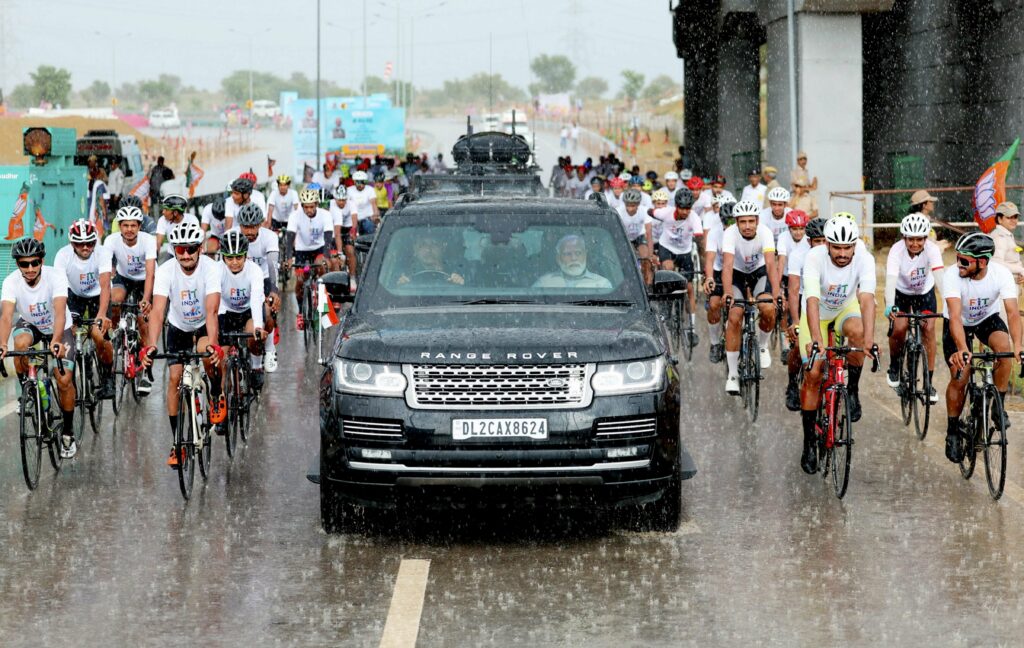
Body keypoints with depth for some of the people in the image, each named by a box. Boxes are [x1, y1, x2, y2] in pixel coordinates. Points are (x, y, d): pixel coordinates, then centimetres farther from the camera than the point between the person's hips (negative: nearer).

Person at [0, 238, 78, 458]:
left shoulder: (55, 277, -31)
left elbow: (60, 313, -43)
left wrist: (56, 341, -61)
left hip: (58, 328, -1)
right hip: (29, 324, 1)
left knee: (64, 380, -13)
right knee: (21, 343, -35)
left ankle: (67, 432, 9)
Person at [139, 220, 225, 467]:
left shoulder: (211, 268, -30)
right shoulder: (166, 271, -26)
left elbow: (212, 311, -38)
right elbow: (158, 311, -35)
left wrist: (213, 345, -53)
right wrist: (151, 346, -50)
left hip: (203, 325, -2)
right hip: (178, 326, 2)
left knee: (205, 351, -33)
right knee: (174, 378, -5)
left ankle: (217, 394, -3)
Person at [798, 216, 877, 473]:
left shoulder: (864, 259, -29)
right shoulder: (815, 258, -32)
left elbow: (867, 299, -41)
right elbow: (812, 301, -42)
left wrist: (869, 340, -54)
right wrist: (816, 341, -54)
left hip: (847, 308, 1)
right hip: (817, 313, -1)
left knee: (857, 331, -34)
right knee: (813, 374, -10)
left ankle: (852, 390, -11)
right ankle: (809, 441, 3)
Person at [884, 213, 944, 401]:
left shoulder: (932, 249, -29)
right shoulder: (897, 251, -32)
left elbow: (939, 277, -41)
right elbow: (891, 280, -42)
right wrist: (889, 307, -59)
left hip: (925, 292, 1)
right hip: (900, 292, -1)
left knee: (929, 329, -14)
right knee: (899, 328, -19)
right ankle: (894, 366, 11)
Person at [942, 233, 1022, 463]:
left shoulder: (1001, 274, -28)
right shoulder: (952, 275, -32)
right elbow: (955, 316, -41)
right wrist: (962, 349, -56)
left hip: (988, 319, 1)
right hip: (959, 324, -1)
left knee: (1004, 346, -30)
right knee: (959, 377, -13)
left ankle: (999, 406, -11)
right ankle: (953, 432, 8)